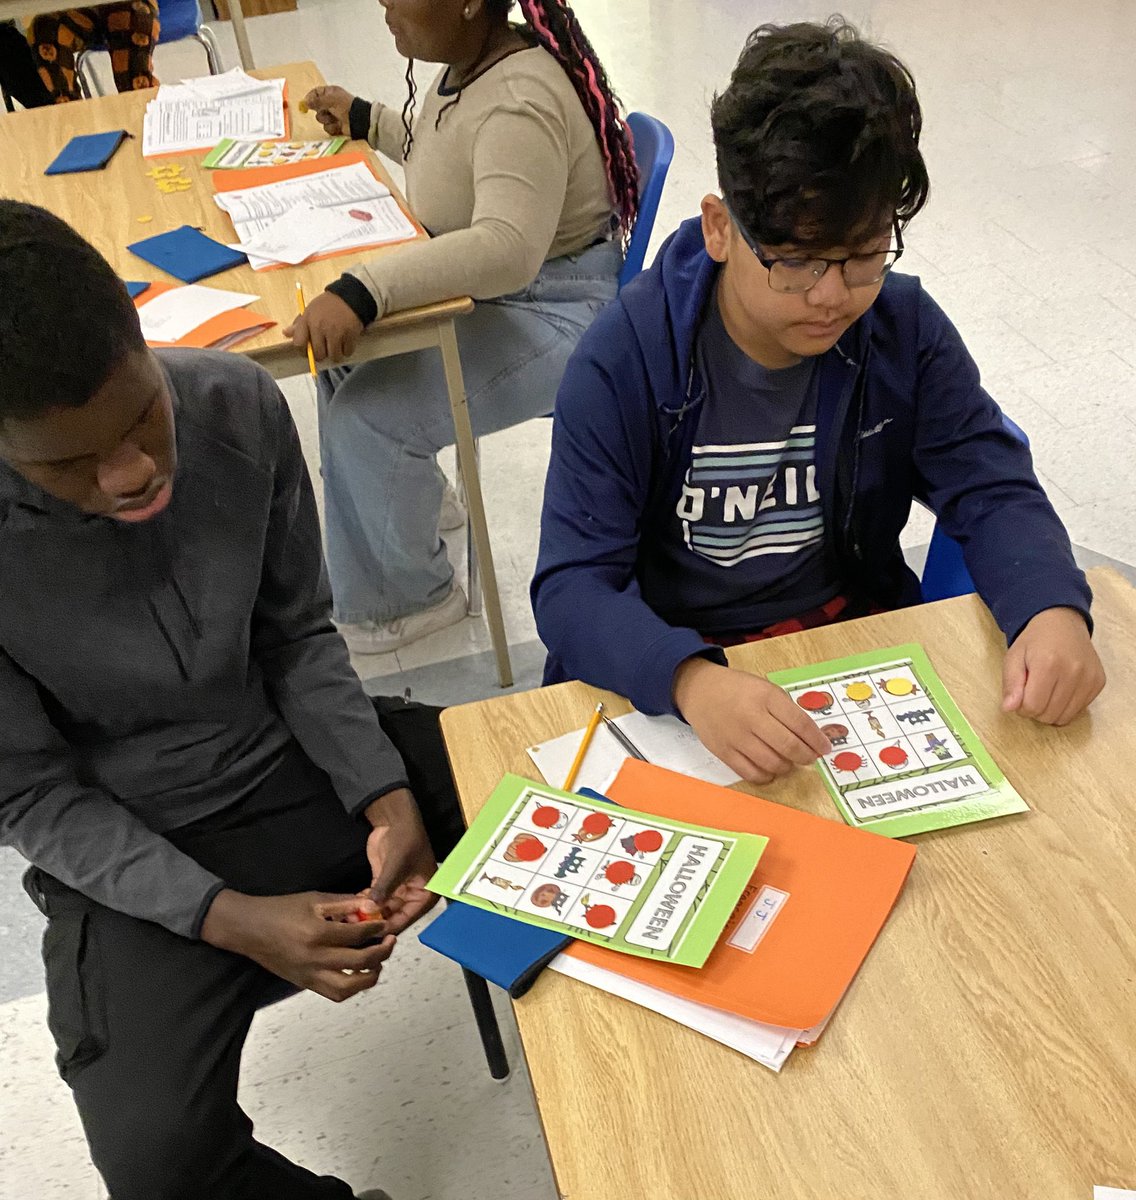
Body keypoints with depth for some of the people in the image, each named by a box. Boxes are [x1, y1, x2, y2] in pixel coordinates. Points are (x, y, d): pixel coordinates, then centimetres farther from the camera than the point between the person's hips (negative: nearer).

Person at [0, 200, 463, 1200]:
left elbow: (298, 633, -2)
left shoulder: (238, 406, -14)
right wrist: (227, 918, -22)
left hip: (310, 755, 3)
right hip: (133, 853, -2)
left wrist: (386, 799, -15)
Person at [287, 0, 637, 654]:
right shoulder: (473, 64, 4)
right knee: (344, 347, 11)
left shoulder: (520, 104, -27)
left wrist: (362, 289, -51)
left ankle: (404, 600, 4)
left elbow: (506, 247, -44)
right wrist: (368, 120, 21)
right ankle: (414, 494, 30)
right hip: (490, 293, 11)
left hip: (553, 313, -10)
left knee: (367, 415, -19)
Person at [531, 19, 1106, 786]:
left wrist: (1054, 609, -26)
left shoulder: (906, 330, -7)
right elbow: (572, 585, -23)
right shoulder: (624, 362, -18)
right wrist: (693, 681, -44)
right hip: (666, 671, -2)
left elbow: (993, 492, -3)